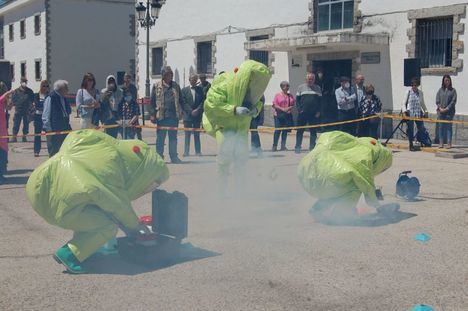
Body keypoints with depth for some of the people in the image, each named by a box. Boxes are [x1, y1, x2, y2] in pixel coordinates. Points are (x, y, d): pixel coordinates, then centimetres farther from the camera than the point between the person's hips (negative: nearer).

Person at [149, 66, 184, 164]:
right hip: (161, 115, -2)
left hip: (174, 115, 3)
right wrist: (152, 114, -3)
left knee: (173, 137, 7)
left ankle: (174, 157, 13)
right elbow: (152, 101, 3)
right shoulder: (156, 86, 3)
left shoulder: (176, 86, 12)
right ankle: (159, 157, 9)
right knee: (160, 137, 2)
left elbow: (181, 100, 16)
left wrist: (181, 112, 8)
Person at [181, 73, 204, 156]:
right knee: (187, 135, 0)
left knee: (197, 135, 5)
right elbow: (184, 103, -2)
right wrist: (191, 111, -11)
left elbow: (203, 101, 4)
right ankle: (186, 152, 3)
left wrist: (198, 110, -10)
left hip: (198, 115, 1)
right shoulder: (184, 90, 5)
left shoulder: (200, 89, 9)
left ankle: (198, 151, 8)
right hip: (188, 115, -1)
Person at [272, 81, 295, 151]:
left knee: (285, 131, 4)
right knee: (277, 130, -6)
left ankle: (283, 146, 10)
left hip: (288, 115, 3)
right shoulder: (277, 95, 2)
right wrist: (282, 109, -17)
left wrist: (289, 108, -11)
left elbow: (294, 104, 10)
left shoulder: (291, 96, 12)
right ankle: (274, 146, 0)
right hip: (279, 115, -3)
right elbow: (274, 105, -5)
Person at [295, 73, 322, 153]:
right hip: (303, 113, -1)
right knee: (300, 131, 1)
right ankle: (298, 147, 6)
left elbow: (320, 100, 10)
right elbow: (297, 99, 6)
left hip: (314, 114, 1)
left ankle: (312, 147, 11)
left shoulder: (318, 88, 10)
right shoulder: (301, 87, 7)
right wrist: (299, 109, -6)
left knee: (313, 131, 4)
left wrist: (318, 111, 0)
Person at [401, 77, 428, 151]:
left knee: (422, 128, -1)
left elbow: (422, 103, 20)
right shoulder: (409, 92, -1)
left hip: (418, 114, 3)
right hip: (410, 113, -3)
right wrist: (404, 111, -12)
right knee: (410, 129, 1)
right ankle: (411, 145, 9)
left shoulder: (420, 93, 9)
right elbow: (404, 103, 0)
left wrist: (425, 111, 9)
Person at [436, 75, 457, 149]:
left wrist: (447, 108, -11)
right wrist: (440, 108, -7)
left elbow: (453, 101, -3)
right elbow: (437, 100, 6)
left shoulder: (453, 90, 3)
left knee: (449, 127, -3)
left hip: (449, 112, -2)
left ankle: (449, 143, -2)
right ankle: (441, 142, 6)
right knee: (441, 127, 3)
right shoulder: (440, 90, 10)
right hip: (441, 111, 2)